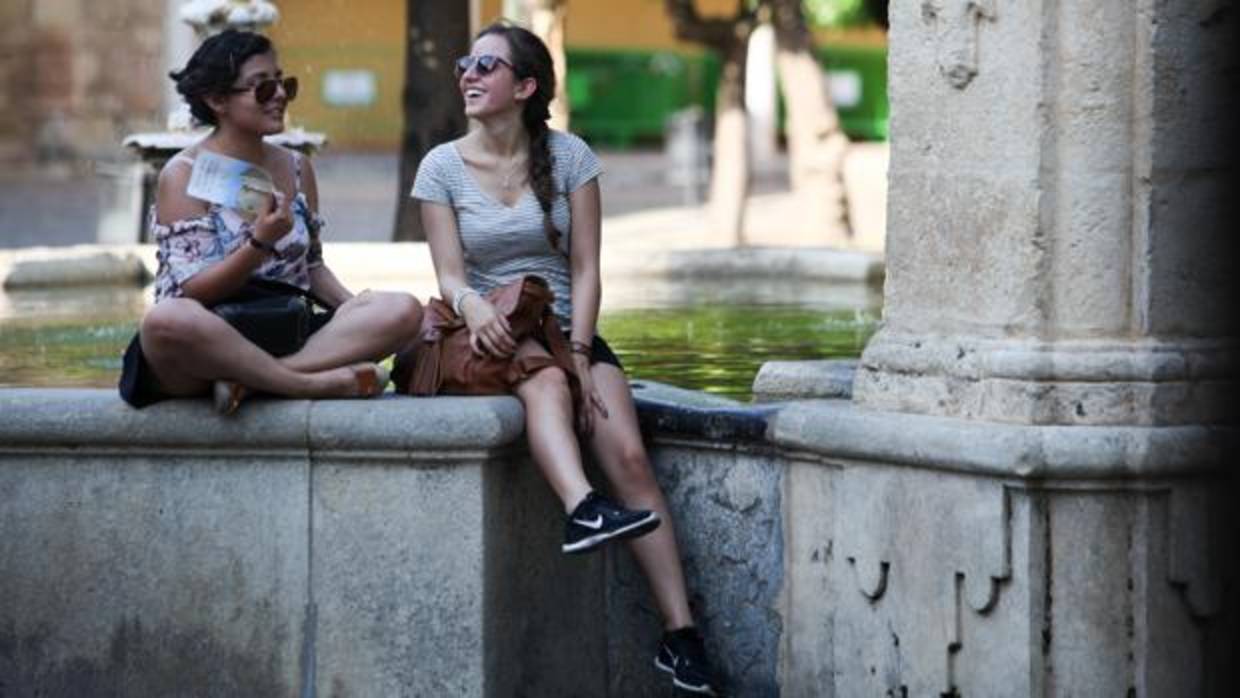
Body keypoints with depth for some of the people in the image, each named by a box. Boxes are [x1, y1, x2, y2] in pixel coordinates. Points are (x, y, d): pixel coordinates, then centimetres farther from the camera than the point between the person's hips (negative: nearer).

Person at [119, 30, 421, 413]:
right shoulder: (183, 175, -4)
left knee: (404, 310, -18)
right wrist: (260, 244, -26)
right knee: (168, 319, -41)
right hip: (210, 347, -5)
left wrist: (355, 308, 1)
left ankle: (255, 379, -28)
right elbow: (190, 293, -12)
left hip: (285, 337, 5)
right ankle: (321, 383, -30)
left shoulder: (296, 168, 13)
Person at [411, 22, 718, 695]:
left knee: (629, 456, -22)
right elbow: (449, 274, -3)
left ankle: (680, 633, -24)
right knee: (543, 378, -38)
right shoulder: (443, 167, 3)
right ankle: (582, 509, -63)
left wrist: (579, 352, -14)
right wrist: (472, 303, -27)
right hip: (494, 338, -1)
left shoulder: (568, 155, 4)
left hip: (570, 331, 1)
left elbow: (585, 269, 0)